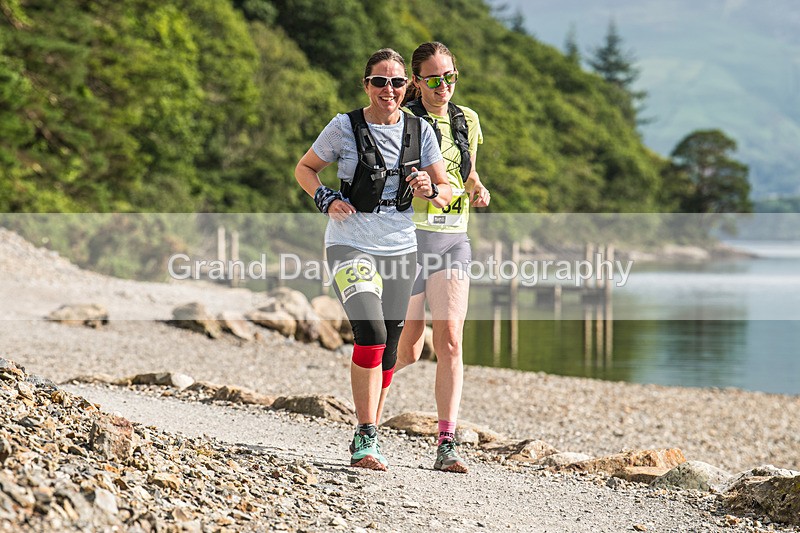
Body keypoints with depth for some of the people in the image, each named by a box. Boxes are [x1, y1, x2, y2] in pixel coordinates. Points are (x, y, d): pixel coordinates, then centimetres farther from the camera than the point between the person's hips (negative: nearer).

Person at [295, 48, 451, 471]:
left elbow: (445, 192, 9)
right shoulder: (344, 127, -2)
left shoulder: (420, 131, 6)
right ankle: (366, 439, -16)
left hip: (401, 249, 4)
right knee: (372, 333, -22)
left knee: (387, 350, 8)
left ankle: (367, 434, 25)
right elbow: (304, 169, 10)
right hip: (350, 245, -4)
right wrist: (326, 199, -8)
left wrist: (430, 190, -14)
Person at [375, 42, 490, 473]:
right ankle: (367, 424, 29)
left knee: (450, 342, -9)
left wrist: (477, 190, 3)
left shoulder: (467, 121, 11)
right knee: (407, 349, 2)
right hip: (409, 238, -4)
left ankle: (446, 446, -10)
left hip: (453, 240, 4)